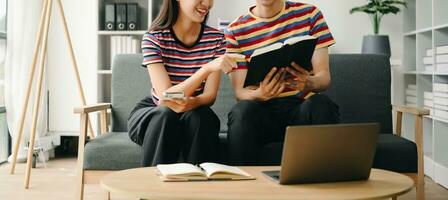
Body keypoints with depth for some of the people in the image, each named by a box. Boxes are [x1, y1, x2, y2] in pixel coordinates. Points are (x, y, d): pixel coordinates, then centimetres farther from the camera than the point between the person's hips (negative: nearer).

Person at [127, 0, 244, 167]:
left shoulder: (216, 39, -8)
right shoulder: (154, 38, -17)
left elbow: (210, 95, -12)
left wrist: (192, 102, -38)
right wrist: (208, 68, -41)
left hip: (196, 117, 2)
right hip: (152, 114, -1)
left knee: (199, 115, -31)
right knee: (166, 116, -33)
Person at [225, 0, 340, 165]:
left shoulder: (309, 14, 5)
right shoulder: (235, 30, 1)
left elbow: (324, 77, -1)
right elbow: (240, 91, -4)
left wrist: (309, 83, -26)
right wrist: (260, 94, -28)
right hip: (262, 109, -1)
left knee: (321, 104, -31)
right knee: (243, 110, -32)